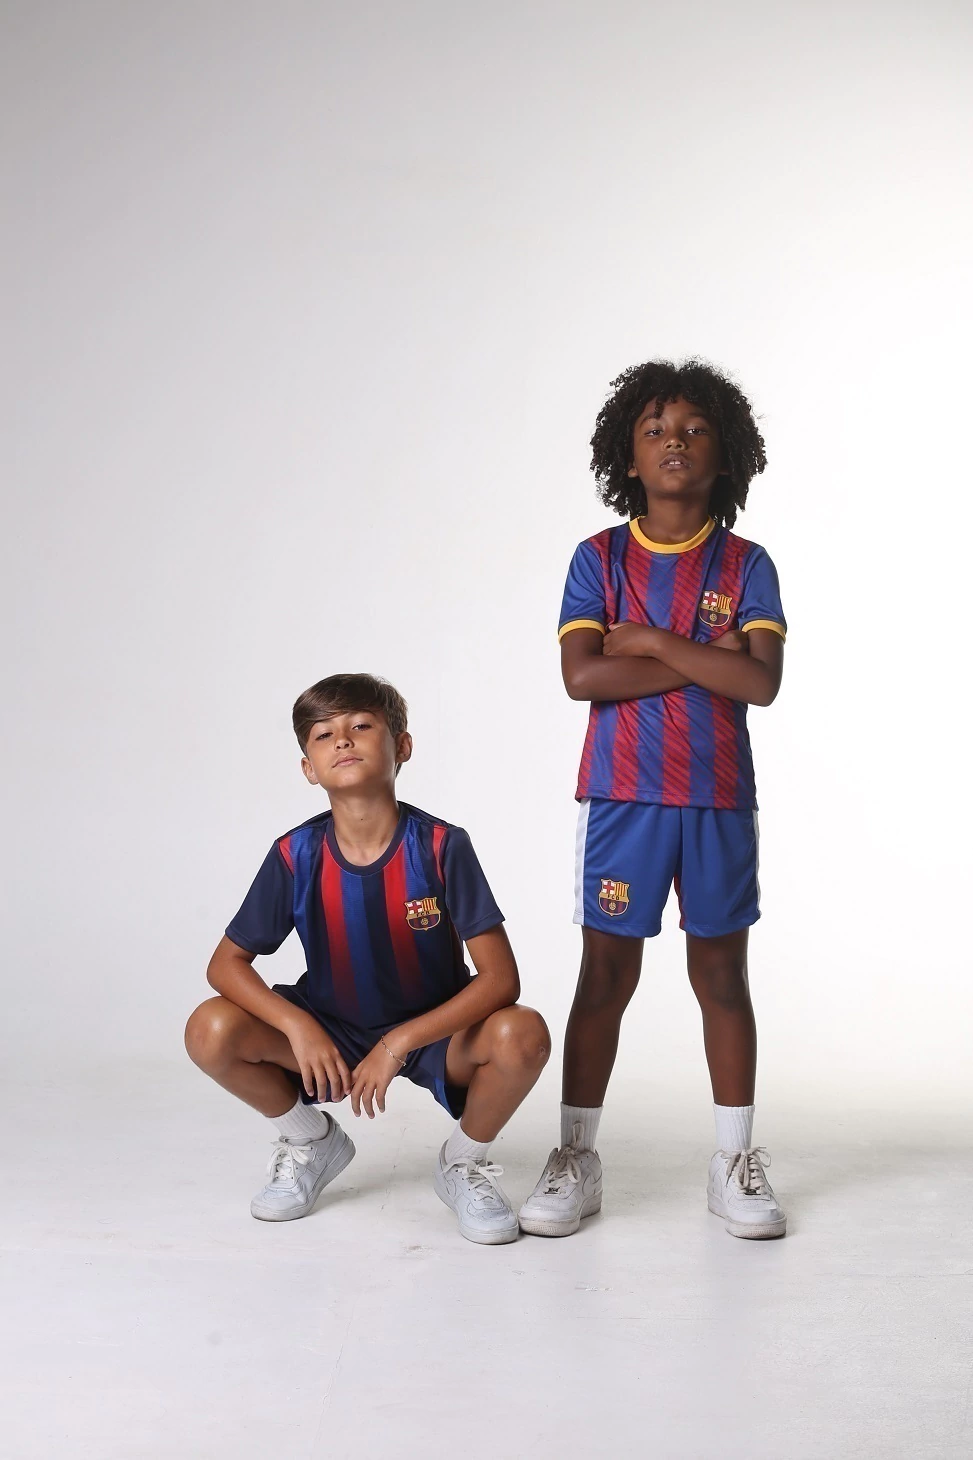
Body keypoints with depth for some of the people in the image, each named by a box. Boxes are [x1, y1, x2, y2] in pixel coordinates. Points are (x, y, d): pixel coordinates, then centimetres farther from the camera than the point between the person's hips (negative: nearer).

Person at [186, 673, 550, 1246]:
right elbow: (227, 962, -8)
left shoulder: (441, 846, -20)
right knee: (211, 1032, -23)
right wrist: (298, 1026, -25)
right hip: (330, 1032, 2)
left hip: (435, 1031, -2)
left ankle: (465, 1161, 1)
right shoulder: (296, 856, -15)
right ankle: (312, 1140, 8)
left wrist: (401, 1043, -30)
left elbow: (501, 978, -22)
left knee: (522, 1036, -32)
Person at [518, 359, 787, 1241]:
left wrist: (654, 642, -13)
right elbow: (581, 676, -12)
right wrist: (703, 660, -14)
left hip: (719, 800, 1)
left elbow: (762, 681, -12)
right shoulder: (599, 560, 1)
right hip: (621, 796, 0)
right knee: (606, 975, 5)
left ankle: (736, 1163, 21)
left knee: (723, 975, 9)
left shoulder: (746, 565, 1)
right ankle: (576, 1159, 15)